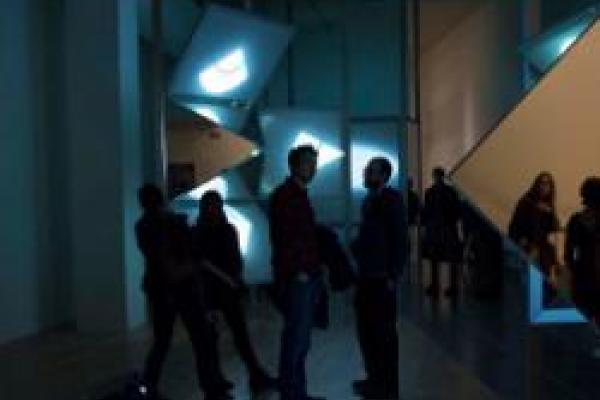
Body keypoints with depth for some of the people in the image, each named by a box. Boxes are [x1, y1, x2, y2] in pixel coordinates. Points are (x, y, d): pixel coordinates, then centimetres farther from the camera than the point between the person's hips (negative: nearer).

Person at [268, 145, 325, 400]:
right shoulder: (283, 196, -10)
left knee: (300, 339, 14)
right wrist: (298, 272, -17)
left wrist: (316, 269, 12)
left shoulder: (300, 195, 18)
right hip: (295, 278, -9)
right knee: (296, 338, -4)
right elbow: (282, 238, -18)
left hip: (308, 277, 9)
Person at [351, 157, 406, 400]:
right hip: (366, 276, 8)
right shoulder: (369, 201, 13)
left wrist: (393, 275, -15)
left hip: (382, 278, -8)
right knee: (366, 330, 14)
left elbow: (401, 240, -14)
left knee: (384, 333, 1)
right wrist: (354, 247, 4)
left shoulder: (392, 200, -10)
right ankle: (375, 379, 29)